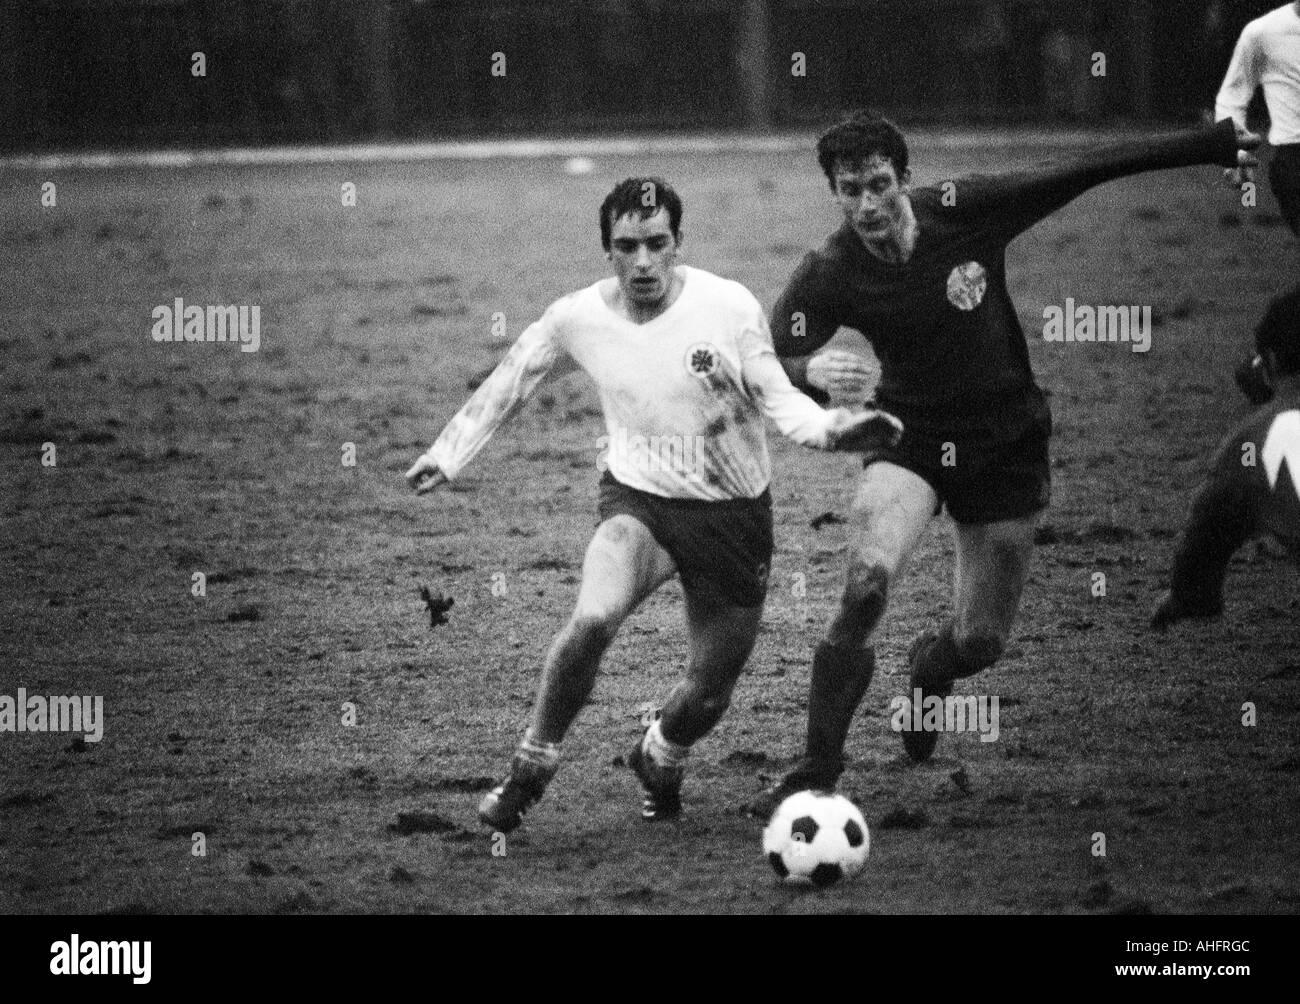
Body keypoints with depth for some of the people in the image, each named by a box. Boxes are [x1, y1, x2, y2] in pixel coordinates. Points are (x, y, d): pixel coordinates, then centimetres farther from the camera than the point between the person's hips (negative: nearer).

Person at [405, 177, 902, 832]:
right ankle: (529, 770, -11)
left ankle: (660, 758, 44)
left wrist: (828, 428, -27)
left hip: (732, 515, 0)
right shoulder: (577, 319, -7)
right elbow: (509, 383, 10)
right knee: (593, 620, -31)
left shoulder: (729, 307, -13)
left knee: (708, 694, 6)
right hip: (637, 502, 0)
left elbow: (777, 396, -6)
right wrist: (446, 457, 8)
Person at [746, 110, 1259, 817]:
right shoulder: (827, 276, -15)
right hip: (909, 442, -1)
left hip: (1006, 444, 1)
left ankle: (932, 666, 45)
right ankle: (815, 773, -18)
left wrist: (1223, 144, -6)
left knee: (981, 641, 4)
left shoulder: (964, 212, -16)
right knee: (867, 582, -27)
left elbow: (1087, 171, -9)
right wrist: (810, 373, -43)